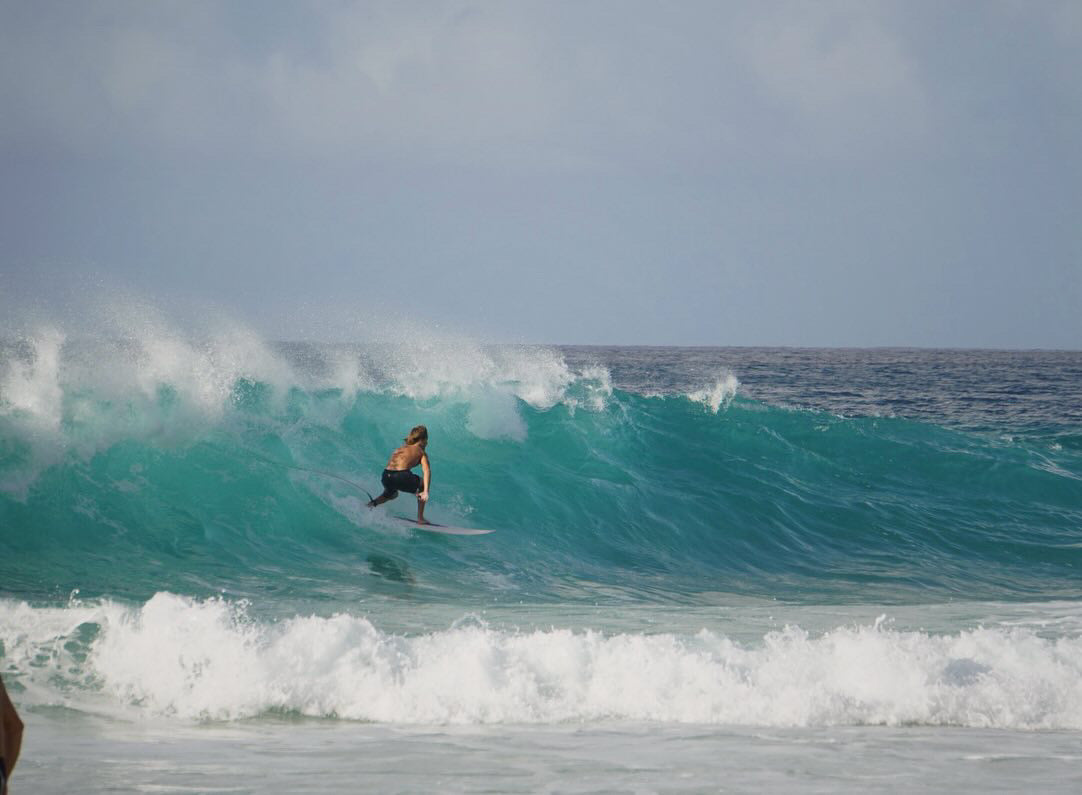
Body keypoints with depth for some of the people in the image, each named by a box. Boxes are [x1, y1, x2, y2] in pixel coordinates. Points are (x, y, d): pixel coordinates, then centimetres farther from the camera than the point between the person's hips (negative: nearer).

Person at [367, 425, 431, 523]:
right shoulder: (421, 452, 14)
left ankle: (373, 503, 8)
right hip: (401, 477, -5)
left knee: (391, 494, 39)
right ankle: (420, 518, 20)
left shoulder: (401, 449, 30)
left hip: (386, 478, 5)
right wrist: (426, 492, -13)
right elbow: (427, 471, -3)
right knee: (422, 485, 26)